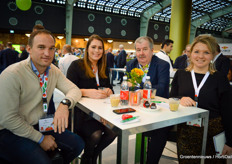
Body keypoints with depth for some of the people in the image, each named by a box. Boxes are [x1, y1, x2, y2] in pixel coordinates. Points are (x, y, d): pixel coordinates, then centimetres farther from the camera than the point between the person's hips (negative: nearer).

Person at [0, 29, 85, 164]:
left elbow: (74, 89, -2)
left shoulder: (53, 70, -1)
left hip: (40, 124, 6)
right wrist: (40, 139, -15)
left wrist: (65, 104, -26)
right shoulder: (12, 75, -21)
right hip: (11, 131, -6)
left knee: (78, 144, -3)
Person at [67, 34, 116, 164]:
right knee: (96, 134, -27)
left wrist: (108, 91, -11)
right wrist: (87, 92, -28)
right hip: (81, 111, -4)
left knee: (113, 131, -20)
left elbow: (109, 88, 15)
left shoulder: (103, 68, 15)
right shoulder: (77, 65, -2)